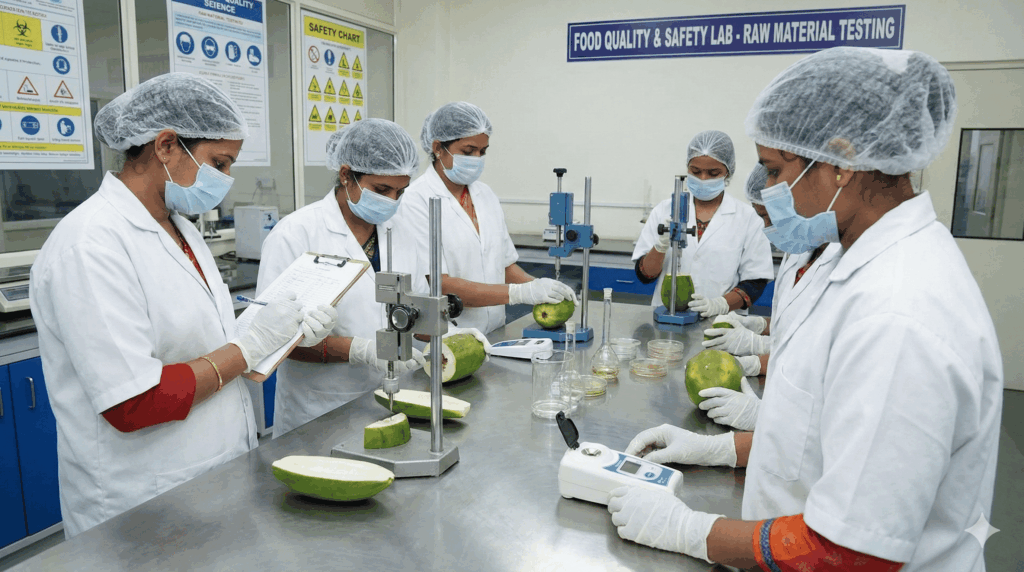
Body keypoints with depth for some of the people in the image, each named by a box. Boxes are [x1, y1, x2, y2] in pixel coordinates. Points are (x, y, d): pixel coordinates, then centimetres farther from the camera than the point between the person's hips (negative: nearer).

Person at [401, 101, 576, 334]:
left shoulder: (485, 195, 12)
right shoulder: (416, 202, -8)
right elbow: (438, 285, -16)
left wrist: (538, 286, -3)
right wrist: (520, 292, -20)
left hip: (493, 335, 4)